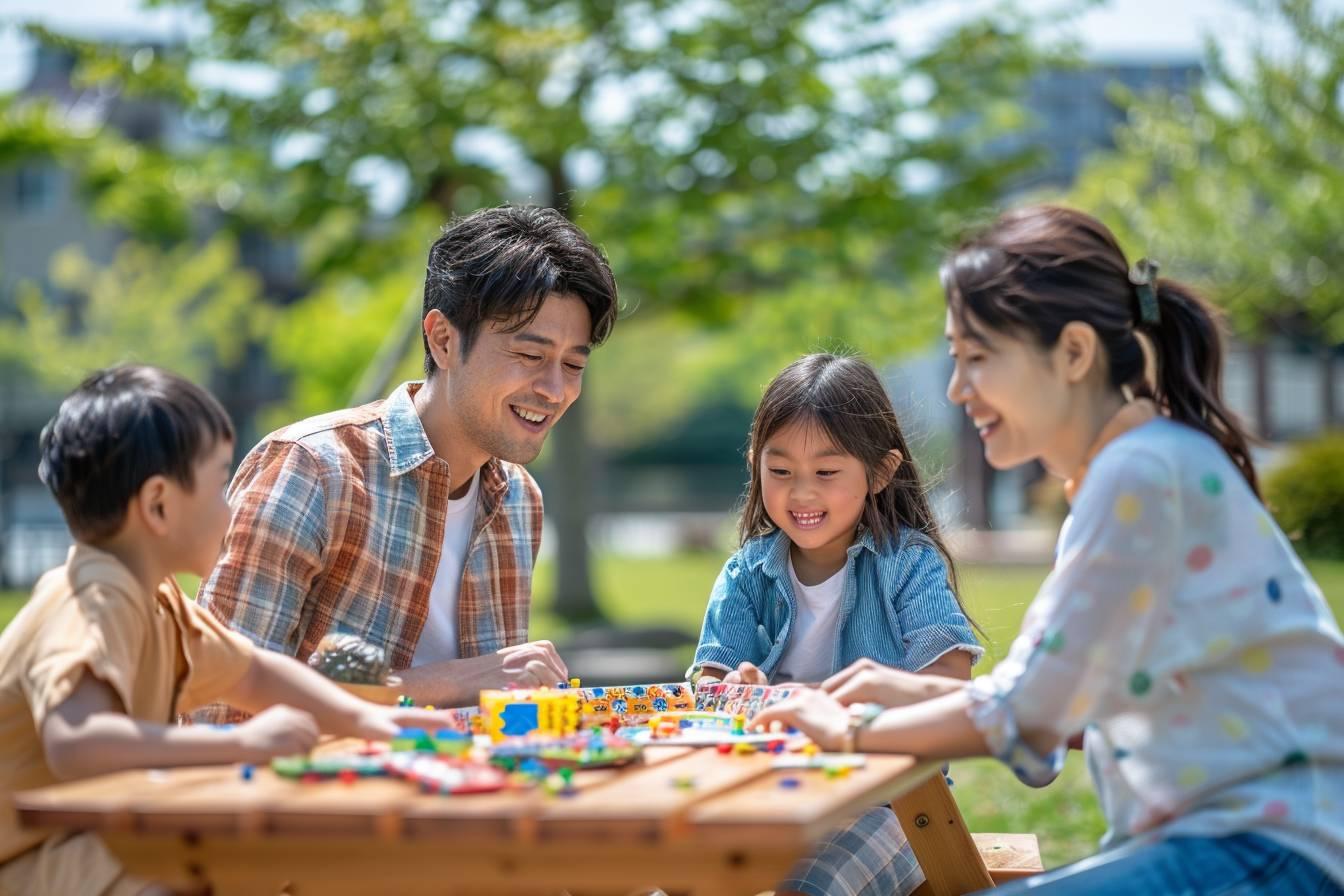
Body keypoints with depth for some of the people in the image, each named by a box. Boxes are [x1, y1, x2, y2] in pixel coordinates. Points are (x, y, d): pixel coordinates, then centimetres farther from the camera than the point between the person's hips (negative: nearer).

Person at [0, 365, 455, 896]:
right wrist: (243, 743, -39)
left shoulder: (153, 601, 9)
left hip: (94, 844, 10)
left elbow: (255, 674, 21)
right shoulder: (95, 604, -22)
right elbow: (72, 744, -39)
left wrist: (363, 718, 5)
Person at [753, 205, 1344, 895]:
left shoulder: (1144, 474, -16)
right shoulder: (1134, 464, 14)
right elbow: (1077, 695, 16)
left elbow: (1026, 711, -14)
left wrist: (854, 732, -2)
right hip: (1220, 832, 10)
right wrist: (923, 692, 10)